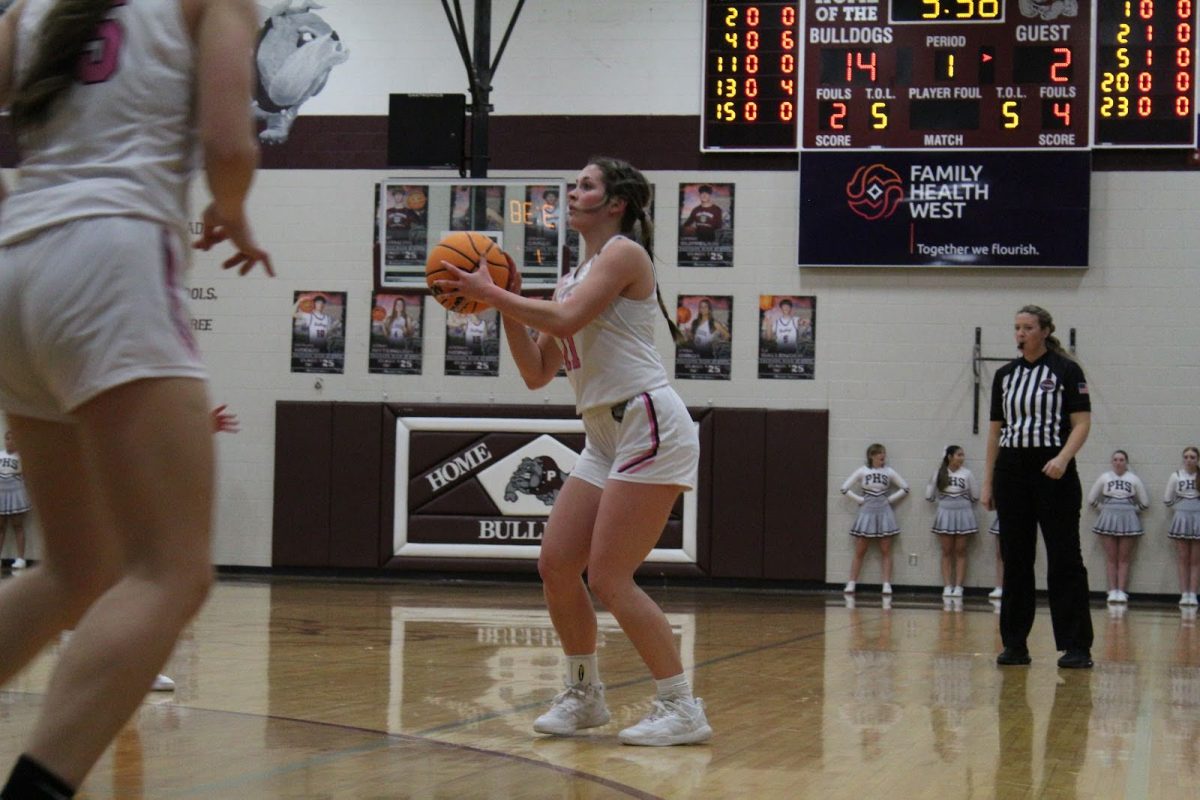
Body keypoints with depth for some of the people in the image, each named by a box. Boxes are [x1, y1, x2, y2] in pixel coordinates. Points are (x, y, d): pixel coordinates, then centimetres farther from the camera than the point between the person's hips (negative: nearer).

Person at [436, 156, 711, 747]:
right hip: (605, 437, 9)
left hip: (649, 425, -9)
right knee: (555, 565, 5)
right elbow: (537, 372, 18)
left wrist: (491, 293, -12)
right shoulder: (573, 277, 21)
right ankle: (583, 696, 19)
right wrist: (504, 308, 8)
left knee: (609, 576, -12)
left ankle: (682, 709, -7)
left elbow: (566, 320, -21)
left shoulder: (623, 252, -5)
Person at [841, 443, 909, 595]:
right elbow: (845, 488, -2)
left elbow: (904, 488, 8)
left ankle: (887, 584, 3)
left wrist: (890, 499, -1)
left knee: (886, 552, 2)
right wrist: (860, 500, -5)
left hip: (884, 512, 1)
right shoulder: (862, 471, -2)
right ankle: (851, 584, 4)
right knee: (859, 552, 1)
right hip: (866, 511, -1)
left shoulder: (889, 472, 2)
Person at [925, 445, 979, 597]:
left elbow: (975, 496, 6)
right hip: (945, 513, 0)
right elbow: (929, 495, 5)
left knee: (960, 551, 2)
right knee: (947, 552, 2)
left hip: (963, 514, 0)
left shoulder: (967, 473, -4)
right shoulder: (939, 474, -3)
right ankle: (947, 586, 2)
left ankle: (958, 586, 1)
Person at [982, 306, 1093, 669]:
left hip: (1052, 472, -5)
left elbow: (1082, 423, -7)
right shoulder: (1005, 375, 12)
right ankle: (1015, 645, 11)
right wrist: (988, 481, 11)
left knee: (1064, 559, -5)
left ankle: (1076, 646, -3)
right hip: (1011, 472, 5)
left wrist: (1063, 458, -24)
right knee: (1015, 560, 6)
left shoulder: (1066, 370, -2)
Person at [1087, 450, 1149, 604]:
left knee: (1124, 559, 0)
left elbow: (1145, 503, 10)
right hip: (1108, 519, 0)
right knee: (1111, 558, -1)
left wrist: (1132, 509, 7)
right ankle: (1112, 590, -1)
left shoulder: (1134, 479, 5)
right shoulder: (1104, 478, 5)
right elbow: (1091, 499, 9)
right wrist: (1104, 508, 6)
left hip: (1128, 520, 0)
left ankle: (1121, 591, -1)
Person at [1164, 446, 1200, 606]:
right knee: (1183, 559, 2)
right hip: (1181, 518, 0)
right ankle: (1184, 594, 2)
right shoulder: (1176, 476, 1)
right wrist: (1181, 507, 3)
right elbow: (1167, 500, 7)